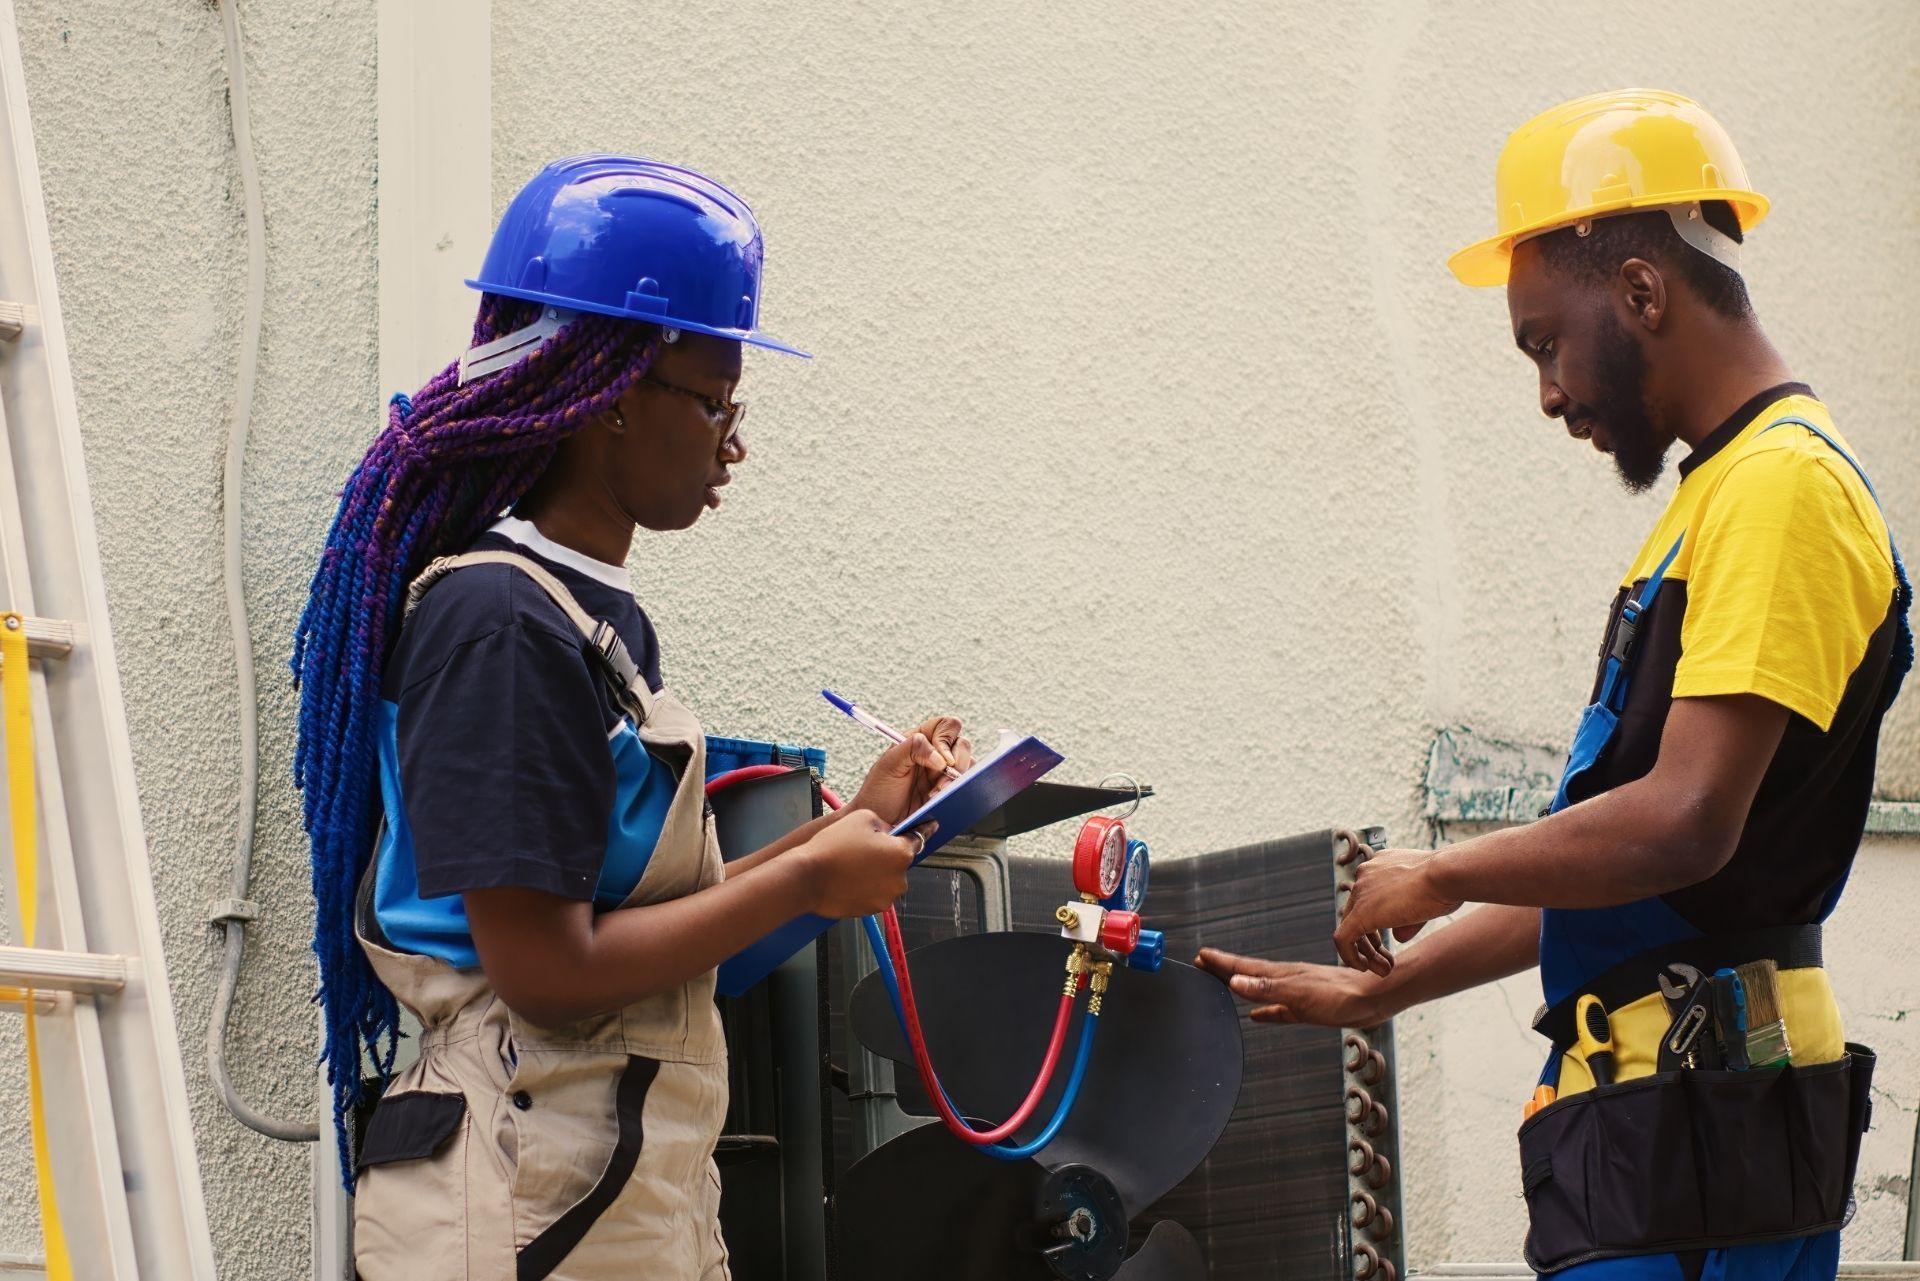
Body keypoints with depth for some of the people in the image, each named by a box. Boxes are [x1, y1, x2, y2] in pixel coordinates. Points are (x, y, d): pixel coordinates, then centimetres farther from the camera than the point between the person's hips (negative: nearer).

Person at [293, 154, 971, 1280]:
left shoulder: (597, 611, 13)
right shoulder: (503, 623, -16)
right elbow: (545, 968, -21)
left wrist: (854, 828, 8)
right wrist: (807, 881, -12)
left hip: (638, 1182, 9)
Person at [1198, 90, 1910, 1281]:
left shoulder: (1786, 487, -11)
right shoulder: (1715, 493, 19)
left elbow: (1684, 825, -20)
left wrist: (1442, 874, -5)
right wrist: (1383, 986, 23)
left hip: (1707, 1104, -9)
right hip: (1648, 1094, 9)